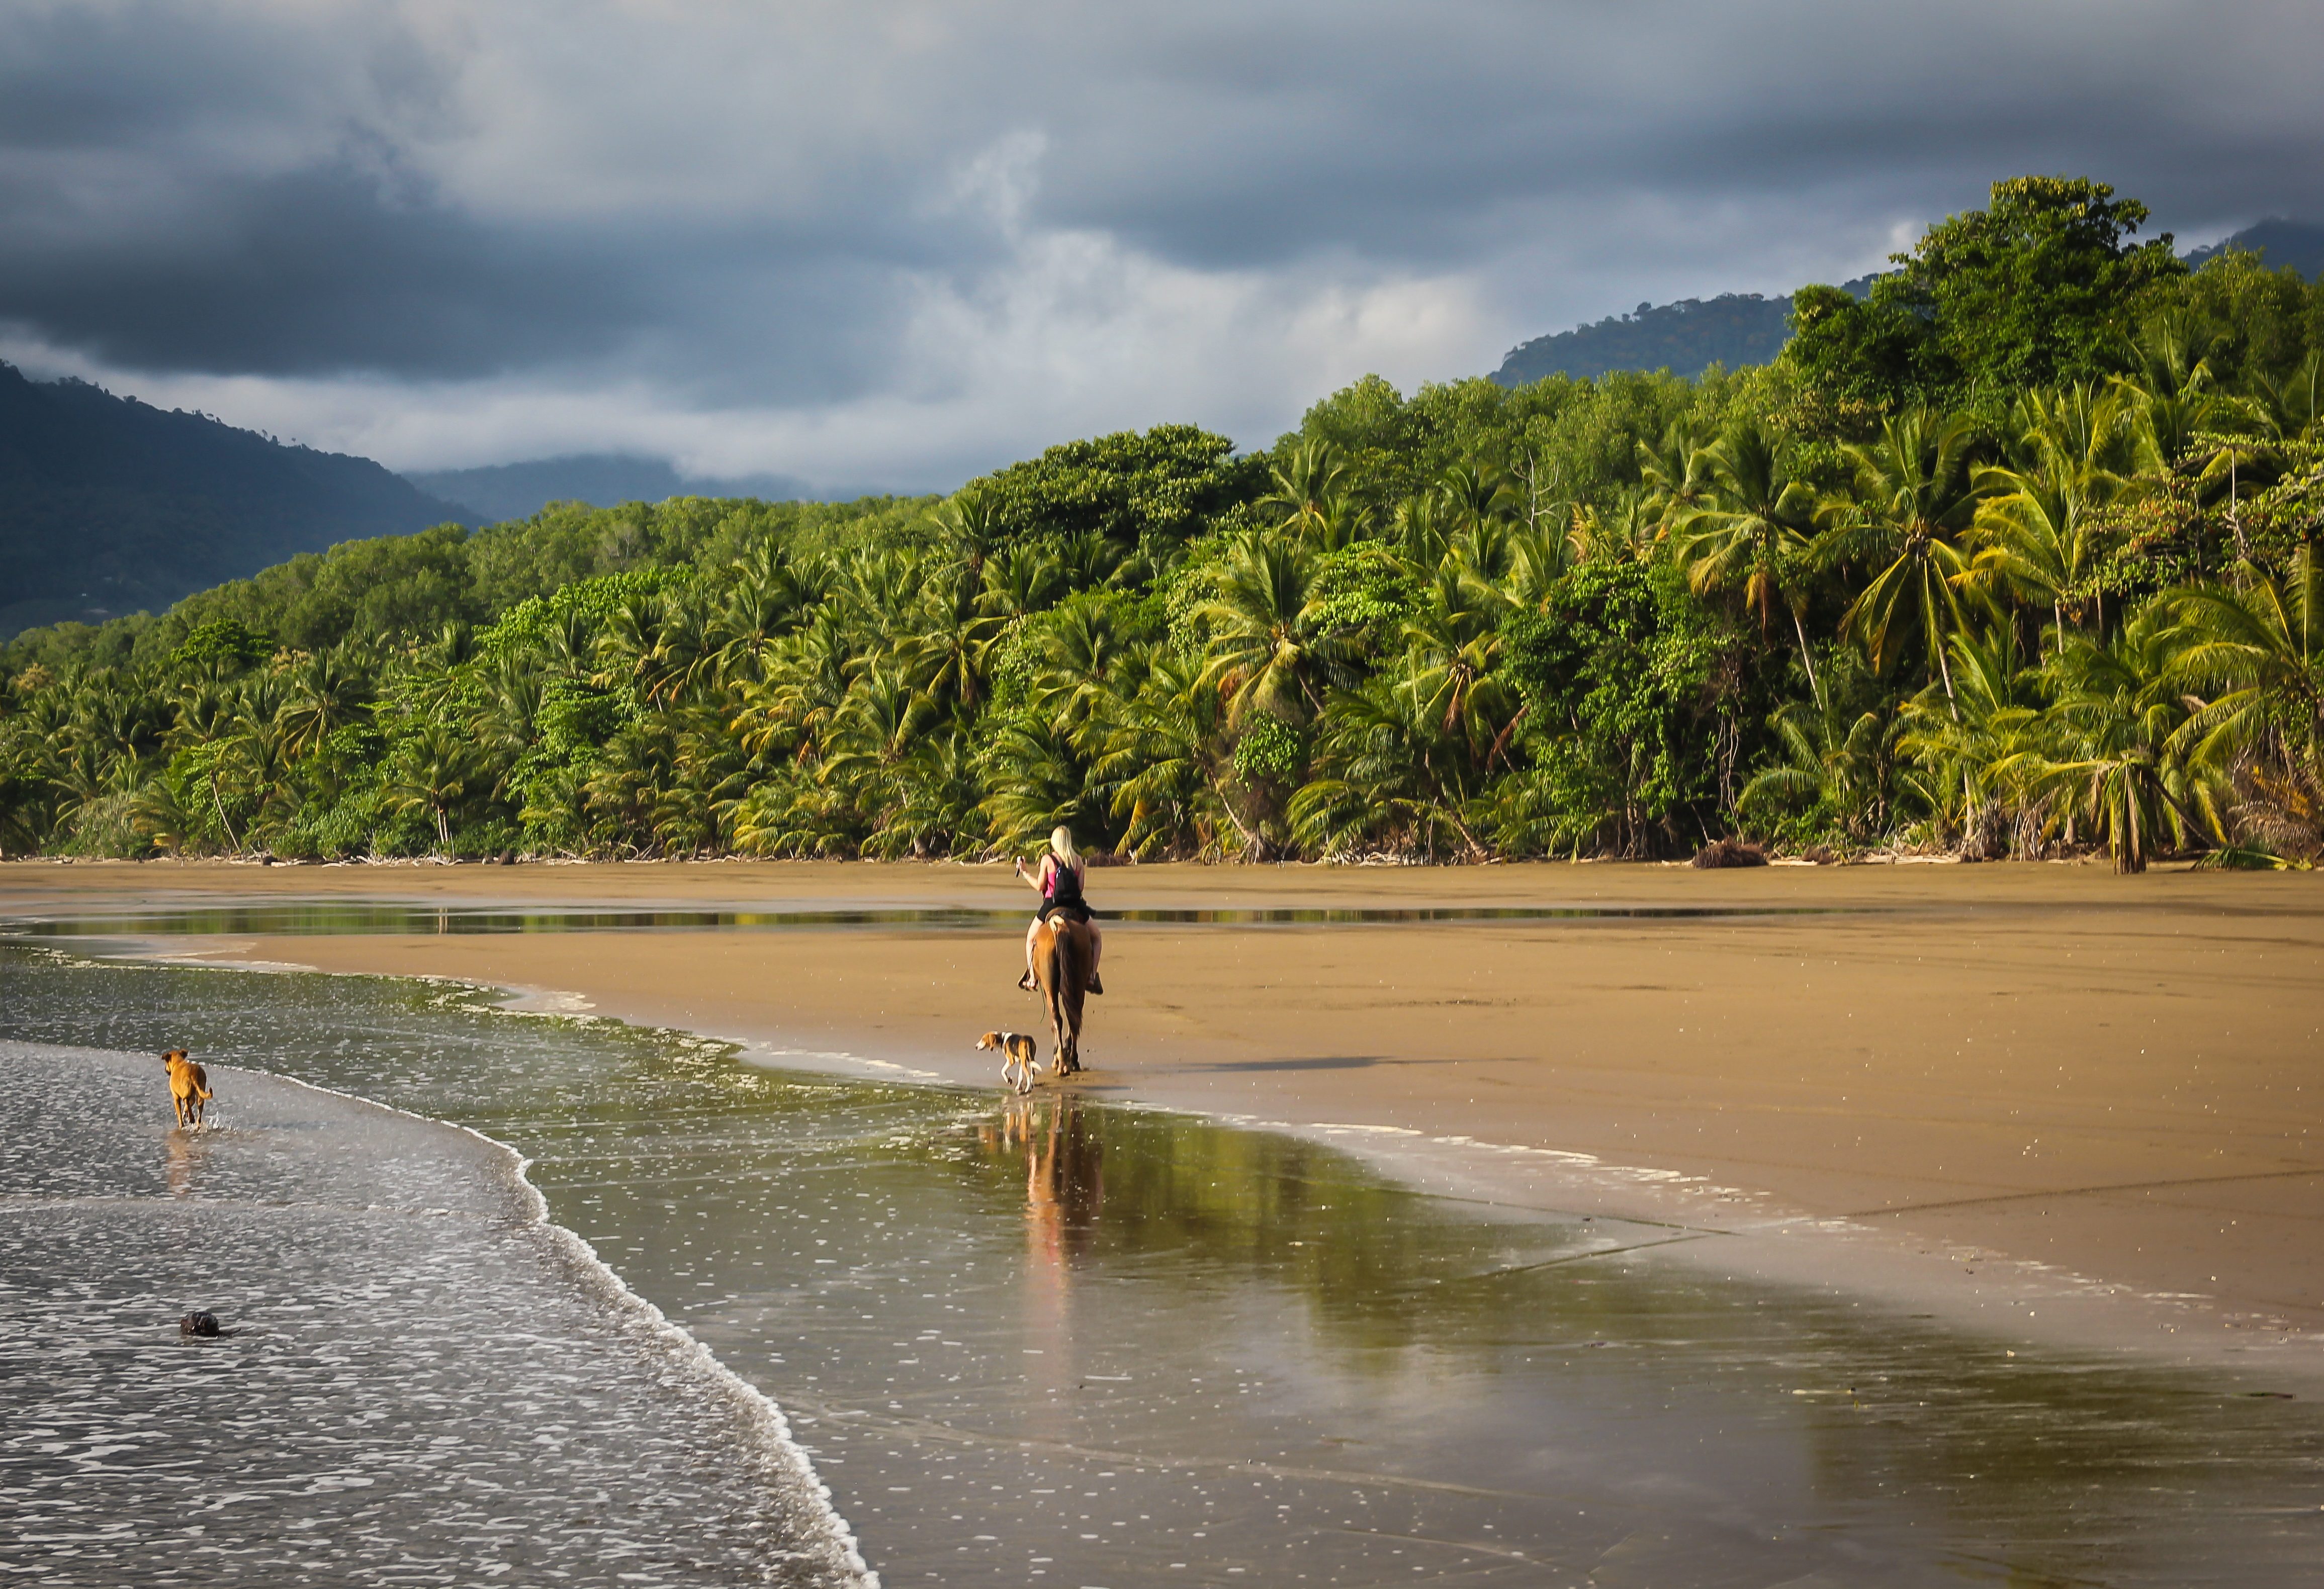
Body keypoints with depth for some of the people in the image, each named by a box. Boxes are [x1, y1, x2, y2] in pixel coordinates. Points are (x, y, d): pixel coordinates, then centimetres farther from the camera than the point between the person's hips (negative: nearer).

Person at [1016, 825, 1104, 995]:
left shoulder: (1048, 860, -7)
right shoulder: (1078, 860, 0)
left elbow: (1039, 887, -4)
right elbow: (1080, 887, 1)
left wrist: (1025, 873, 9)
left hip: (1052, 905, -1)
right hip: (1075, 907, 1)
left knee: (1031, 938, 22)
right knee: (1097, 937, 22)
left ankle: (1032, 978, 13)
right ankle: (1092, 976, 7)